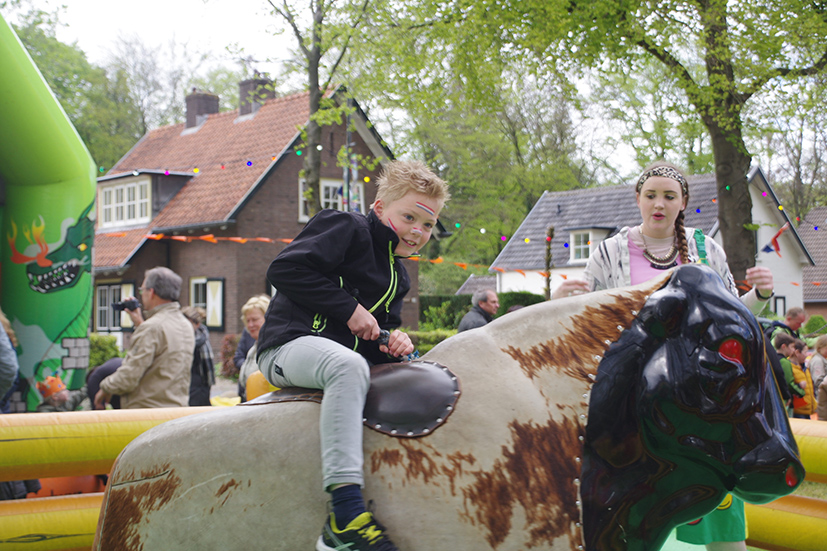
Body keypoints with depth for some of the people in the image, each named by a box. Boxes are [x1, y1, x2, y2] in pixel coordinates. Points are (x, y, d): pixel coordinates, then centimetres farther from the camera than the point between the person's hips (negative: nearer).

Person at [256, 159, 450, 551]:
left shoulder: (398, 278, 21)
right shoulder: (347, 229, -4)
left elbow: (386, 326, 28)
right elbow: (284, 270, -15)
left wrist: (393, 342, 1)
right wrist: (349, 309, -16)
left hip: (345, 357, 9)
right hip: (291, 343, -9)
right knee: (349, 366, -40)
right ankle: (345, 515, -48)